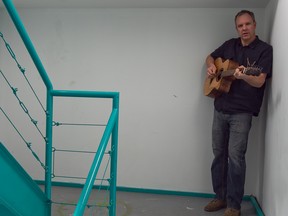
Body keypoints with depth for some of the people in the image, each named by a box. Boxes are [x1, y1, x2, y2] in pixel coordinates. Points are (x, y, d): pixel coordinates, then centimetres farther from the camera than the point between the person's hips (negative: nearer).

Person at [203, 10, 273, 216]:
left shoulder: (265, 49, -5)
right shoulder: (230, 45, 11)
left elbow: (259, 81, -16)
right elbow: (211, 57, 27)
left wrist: (243, 76, -37)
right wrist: (211, 66, 4)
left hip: (242, 112, -6)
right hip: (220, 108, 6)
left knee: (235, 156, -9)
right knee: (219, 154, 10)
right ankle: (221, 197, 23)